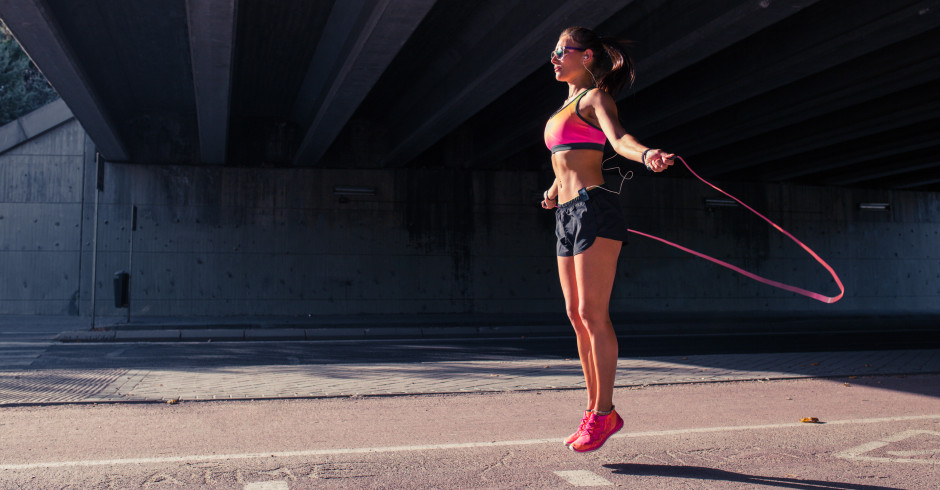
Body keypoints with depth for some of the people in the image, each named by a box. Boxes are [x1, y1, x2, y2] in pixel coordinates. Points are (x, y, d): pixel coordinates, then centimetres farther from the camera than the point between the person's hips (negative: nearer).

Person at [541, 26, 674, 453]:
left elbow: (618, 137, -22)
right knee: (577, 315, 7)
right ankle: (596, 410, 15)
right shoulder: (565, 106, 23)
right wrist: (555, 189, 24)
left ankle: (604, 413, -2)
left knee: (592, 314, -9)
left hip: (594, 208, -8)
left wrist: (646, 155, -40)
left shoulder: (594, 97, 0)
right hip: (567, 215, 8)